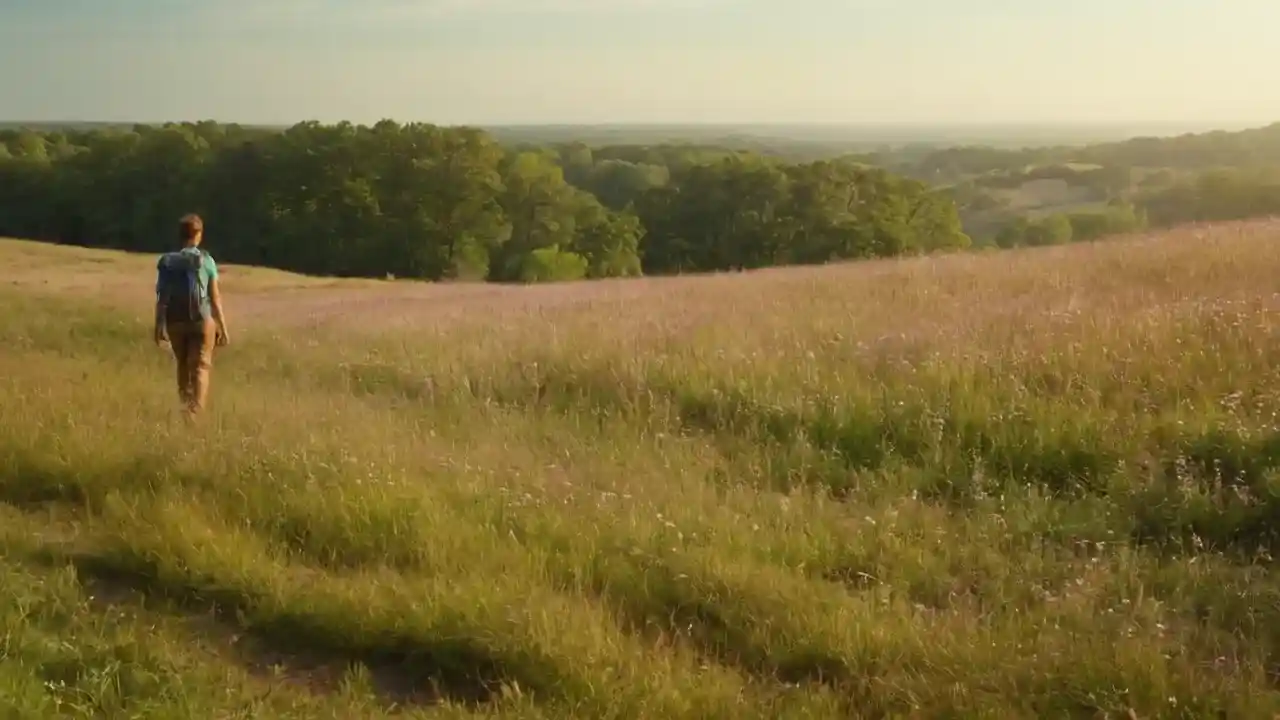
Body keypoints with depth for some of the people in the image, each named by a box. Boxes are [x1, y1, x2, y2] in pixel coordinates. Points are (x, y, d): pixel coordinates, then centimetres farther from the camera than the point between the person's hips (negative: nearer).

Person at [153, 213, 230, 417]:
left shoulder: (167, 262, 0)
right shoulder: (206, 261, -6)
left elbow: (161, 298, -2)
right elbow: (215, 298, -6)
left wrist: (159, 326, 5)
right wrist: (223, 327, 0)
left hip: (175, 322, 3)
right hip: (202, 321, -3)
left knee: (183, 366, 18)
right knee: (200, 368, -1)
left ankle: (186, 407, 27)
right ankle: (195, 412, -17)